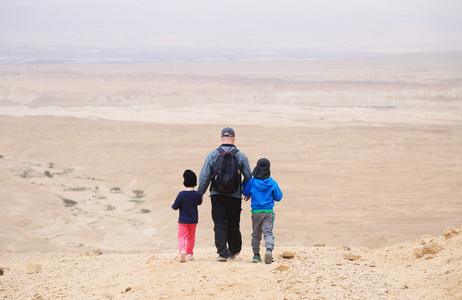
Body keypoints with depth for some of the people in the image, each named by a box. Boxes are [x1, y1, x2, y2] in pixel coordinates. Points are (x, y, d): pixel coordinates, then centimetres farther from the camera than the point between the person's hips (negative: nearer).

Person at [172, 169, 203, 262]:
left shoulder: (181, 194, -15)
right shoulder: (198, 194, -6)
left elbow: (175, 206, -11)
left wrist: (173, 206, 11)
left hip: (183, 220, -3)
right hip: (193, 220, 3)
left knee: (181, 236, -3)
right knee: (191, 237, 17)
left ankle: (182, 250, -28)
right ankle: (189, 254, 20)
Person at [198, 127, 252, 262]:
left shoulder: (213, 155, 0)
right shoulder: (240, 156, 0)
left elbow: (204, 177, 0)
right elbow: (248, 177, 4)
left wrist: (200, 193, 9)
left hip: (217, 195, 0)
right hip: (234, 195, 0)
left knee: (219, 224, 1)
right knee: (233, 224, 13)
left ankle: (222, 253, -7)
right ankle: (234, 250, 28)